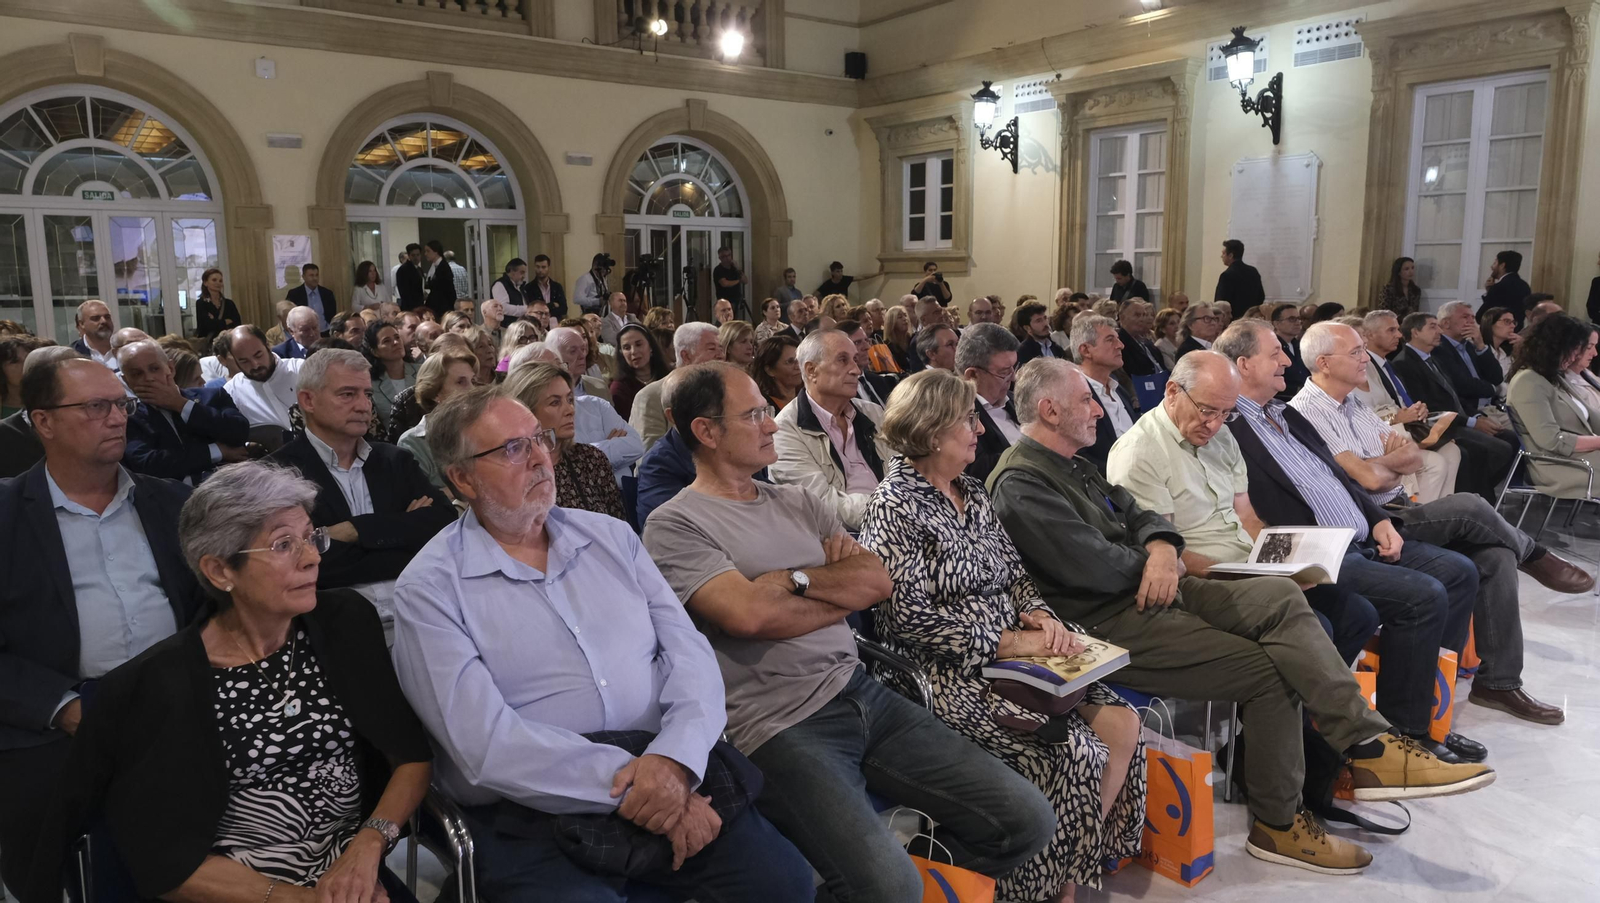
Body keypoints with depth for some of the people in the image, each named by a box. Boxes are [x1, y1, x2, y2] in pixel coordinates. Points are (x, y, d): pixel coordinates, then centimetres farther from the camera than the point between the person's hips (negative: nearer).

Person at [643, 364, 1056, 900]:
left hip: (860, 691, 7)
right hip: (781, 724, -6)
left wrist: (792, 579, -8)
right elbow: (749, 613, -18)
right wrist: (844, 593, -4)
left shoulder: (797, 503, 17)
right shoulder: (673, 525, -4)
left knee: (1028, 820, -2)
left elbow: (878, 580, 8)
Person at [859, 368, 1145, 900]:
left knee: (1121, 725, -7)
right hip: (949, 676, -8)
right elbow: (911, 618, -19)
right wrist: (1006, 641, -17)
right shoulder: (895, 507, -13)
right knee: (1075, 753, -19)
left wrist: (1039, 616, -5)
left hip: (1011, 656, 8)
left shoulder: (970, 492, 13)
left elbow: (1013, 572, 16)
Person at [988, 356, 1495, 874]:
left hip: (1145, 592, 9)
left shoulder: (1070, 464, 18)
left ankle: (1371, 749, -9)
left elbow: (1136, 514, 17)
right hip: (1107, 626, -9)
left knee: (1280, 597, -8)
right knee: (1273, 670, -11)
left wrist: (1161, 546, -7)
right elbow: (1092, 567, -23)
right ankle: (1277, 824, 5)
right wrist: (1155, 563, -3)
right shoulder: (1019, 484, -15)